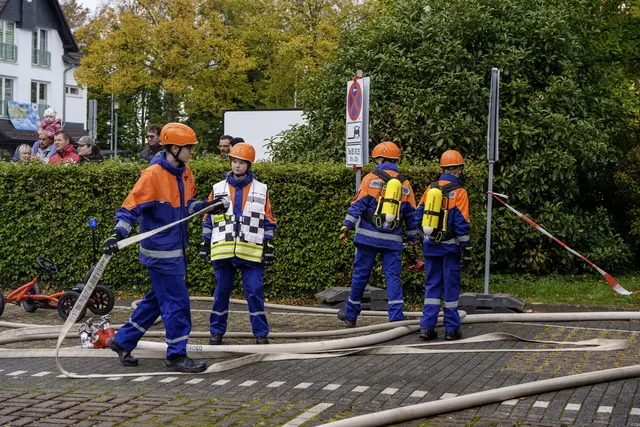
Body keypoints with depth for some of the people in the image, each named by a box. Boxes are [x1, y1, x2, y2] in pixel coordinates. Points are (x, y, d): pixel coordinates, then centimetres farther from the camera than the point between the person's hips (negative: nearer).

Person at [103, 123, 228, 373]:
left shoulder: (185, 173, 7)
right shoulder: (153, 175, -18)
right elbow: (131, 207, -19)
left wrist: (206, 206, 6)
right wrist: (118, 234, -29)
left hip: (175, 249, 9)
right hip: (160, 251, -9)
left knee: (158, 298, 17)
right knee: (177, 302, -5)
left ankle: (123, 341, 29)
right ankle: (176, 356, 6)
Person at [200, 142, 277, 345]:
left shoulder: (261, 190, 6)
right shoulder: (218, 189, 8)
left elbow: (268, 222, 7)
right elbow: (208, 220, 12)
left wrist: (269, 248, 1)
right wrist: (205, 244, 8)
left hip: (251, 252, -1)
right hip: (223, 251, 1)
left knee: (254, 292, -1)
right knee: (221, 292, 8)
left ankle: (261, 332, 7)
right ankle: (217, 331, 19)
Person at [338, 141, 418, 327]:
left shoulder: (371, 178, -1)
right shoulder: (405, 184, 10)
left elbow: (358, 204, -7)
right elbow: (411, 214, 14)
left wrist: (346, 226, -6)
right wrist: (413, 238, 22)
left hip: (369, 235, -2)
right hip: (393, 240, 2)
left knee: (360, 274, 6)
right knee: (393, 276, 2)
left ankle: (351, 314, 17)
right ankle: (396, 317, -8)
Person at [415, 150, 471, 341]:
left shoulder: (430, 188, 4)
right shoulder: (458, 192, -9)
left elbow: (418, 215, 9)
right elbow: (461, 223, -11)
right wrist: (466, 246, -5)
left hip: (431, 245, 4)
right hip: (450, 246, -4)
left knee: (432, 285, 10)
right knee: (451, 286, 5)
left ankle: (427, 327, 4)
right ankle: (451, 329, 9)